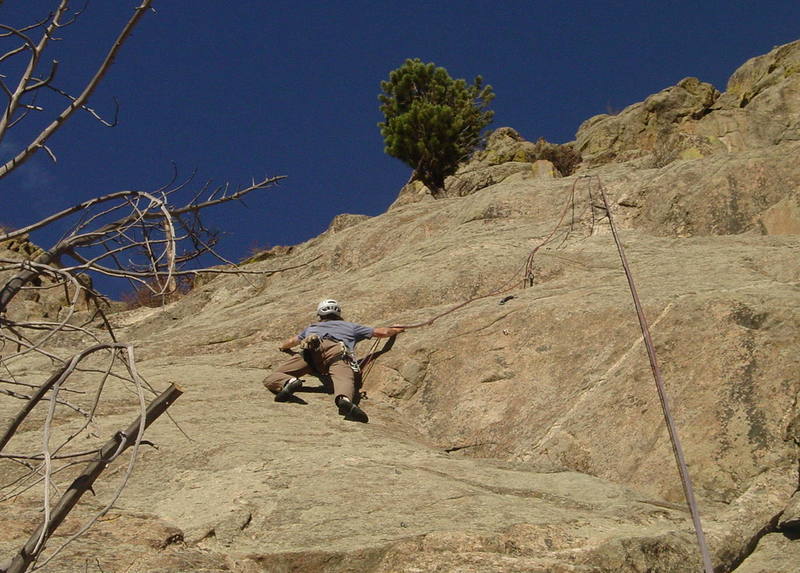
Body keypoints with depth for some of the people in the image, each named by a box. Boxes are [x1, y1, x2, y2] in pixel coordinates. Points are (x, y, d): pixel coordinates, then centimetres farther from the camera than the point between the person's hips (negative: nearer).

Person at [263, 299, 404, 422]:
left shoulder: (312, 327, 45)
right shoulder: (350, 326, 42)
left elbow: (290, 342, 60)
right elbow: (382, 332, 46)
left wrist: (283, 347, 83)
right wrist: (395, 330, 67)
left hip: (310, 350, 1)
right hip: (337, 351, -1)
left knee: (271, 380, -4)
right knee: (343, 379, -29)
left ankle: (289, 382, -39)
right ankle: (344, 399, -65)